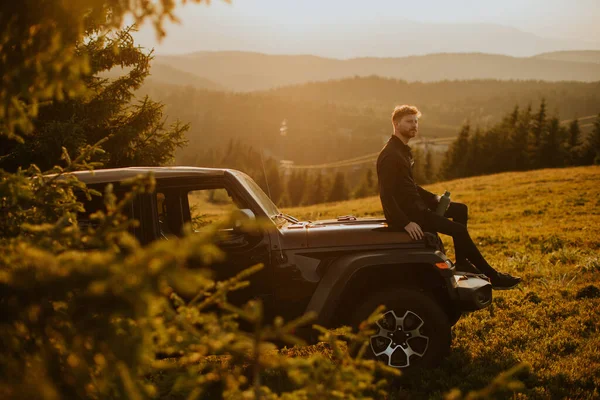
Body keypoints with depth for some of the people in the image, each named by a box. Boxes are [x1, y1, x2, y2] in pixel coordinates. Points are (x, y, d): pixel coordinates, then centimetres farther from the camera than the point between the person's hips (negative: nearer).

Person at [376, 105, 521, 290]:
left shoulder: (403, 150, 13)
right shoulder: (390, 155, -19)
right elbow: (386, 195, -26)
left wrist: (433, 198, 12)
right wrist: (406, 222, -31)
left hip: (414, 205, 10)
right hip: (405, 211, -10)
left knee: (460, 209, 13)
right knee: (458, 229, -14)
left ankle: (462, 262, 12)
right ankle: (492, 276, -5)